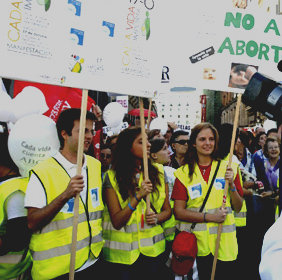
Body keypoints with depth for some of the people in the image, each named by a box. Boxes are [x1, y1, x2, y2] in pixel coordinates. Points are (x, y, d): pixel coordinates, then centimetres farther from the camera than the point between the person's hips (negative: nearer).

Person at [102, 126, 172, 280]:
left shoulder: (158, 172, 2)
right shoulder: (112, 177, -8)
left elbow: (167, 210, 8)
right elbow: (116, 222, -12)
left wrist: (157, 218, -14)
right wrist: (138, 197, -24)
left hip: (153, 250, 3)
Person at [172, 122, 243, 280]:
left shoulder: (227, 167, 6)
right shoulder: (184, 172, 0)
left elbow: (238, 208, 7)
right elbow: (179, 212, -4)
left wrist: (231, 184, -9)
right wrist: (209, 217, -15)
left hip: (225, 242, 2)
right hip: (197, 242, -1)